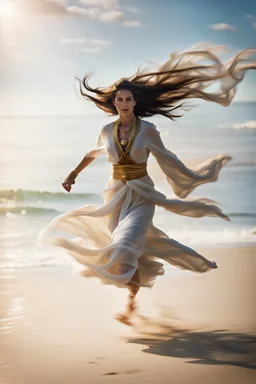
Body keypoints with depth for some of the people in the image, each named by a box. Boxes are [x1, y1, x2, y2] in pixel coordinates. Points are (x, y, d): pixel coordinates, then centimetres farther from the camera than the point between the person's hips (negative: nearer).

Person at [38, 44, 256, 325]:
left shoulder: (148, 130, -7)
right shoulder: (107, 131, 2)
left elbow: (166, 158, 4)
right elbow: (93, 154, 21)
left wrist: (192, 177, 7)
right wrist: (73, 175, 27)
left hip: (141, 197, -3)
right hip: (116, 195, 4)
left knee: (126, 246, -20)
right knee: (126, 248, 7)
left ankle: (131, 302, -9)